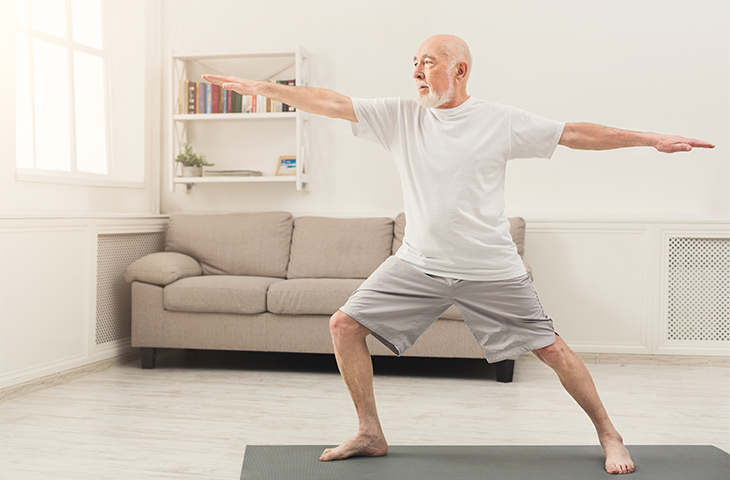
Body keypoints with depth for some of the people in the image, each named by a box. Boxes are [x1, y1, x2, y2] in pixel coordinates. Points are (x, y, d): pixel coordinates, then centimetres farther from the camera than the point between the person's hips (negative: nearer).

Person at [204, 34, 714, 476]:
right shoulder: (400, 114, 0)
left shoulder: (502, 122, -6)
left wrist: (651, 138, -4)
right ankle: (371, 435, 12)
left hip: (491, 270, -2)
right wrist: (264, 87, -6)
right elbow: (331, 103, -2)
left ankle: (609, 435, 25)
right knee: (345, 325, -4)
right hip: (418, 263, 3)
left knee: (551, 349, 0)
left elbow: (576, 134, -3)